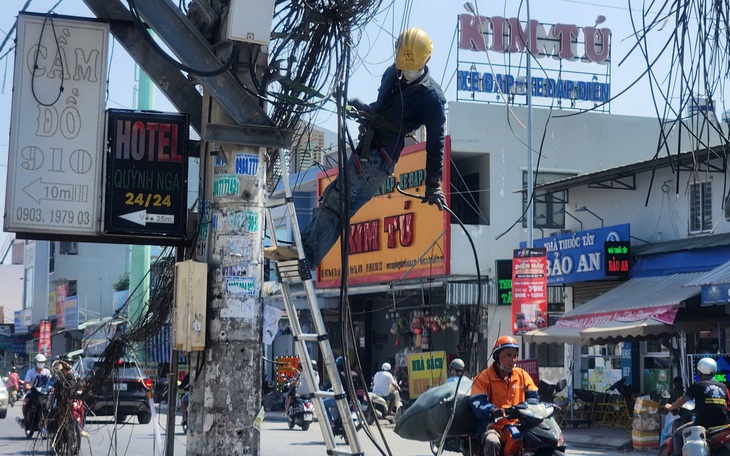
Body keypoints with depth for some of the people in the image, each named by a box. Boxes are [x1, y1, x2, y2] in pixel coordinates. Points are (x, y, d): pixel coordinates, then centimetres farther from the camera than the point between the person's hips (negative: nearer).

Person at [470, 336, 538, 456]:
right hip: (493, 427, -4)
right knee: (492, 442, -36)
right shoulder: (484, 377, 1)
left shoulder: (522, 375, 15)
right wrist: (492, 411, -31)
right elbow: (477, 403, -10)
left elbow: (534, 397, 13)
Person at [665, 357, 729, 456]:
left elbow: (682, 401, 3)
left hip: (703, 424, -5)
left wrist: (670, 407, 22)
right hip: (721, 424, 5)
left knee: (678, 434, 14)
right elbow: (726, 407, 19)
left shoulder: (697, 385, -2)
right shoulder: (723, 387, 12)